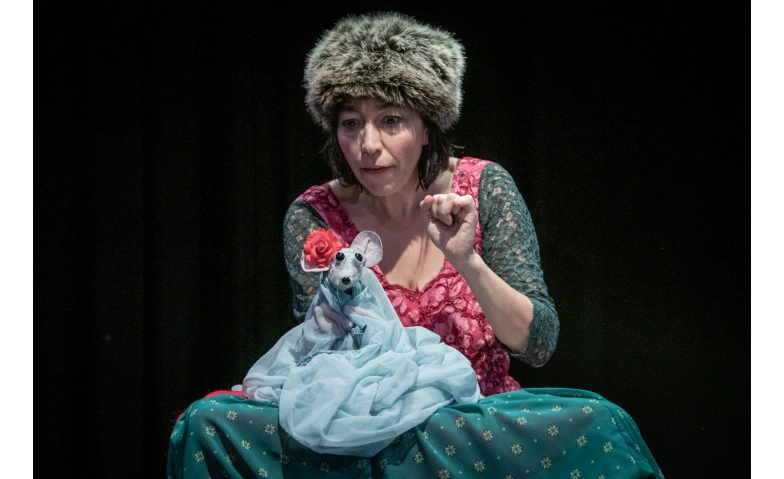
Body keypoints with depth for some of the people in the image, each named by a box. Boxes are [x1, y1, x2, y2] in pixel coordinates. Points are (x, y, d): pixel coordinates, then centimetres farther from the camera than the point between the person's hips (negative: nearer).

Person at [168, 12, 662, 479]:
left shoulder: (483, 187, -4)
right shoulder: (314, 217, -4)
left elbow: (539, 345, -8)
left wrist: (467, 261, -23)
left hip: (482, 417, 1)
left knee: (598, 425, -30)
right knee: (210, 423, -24)